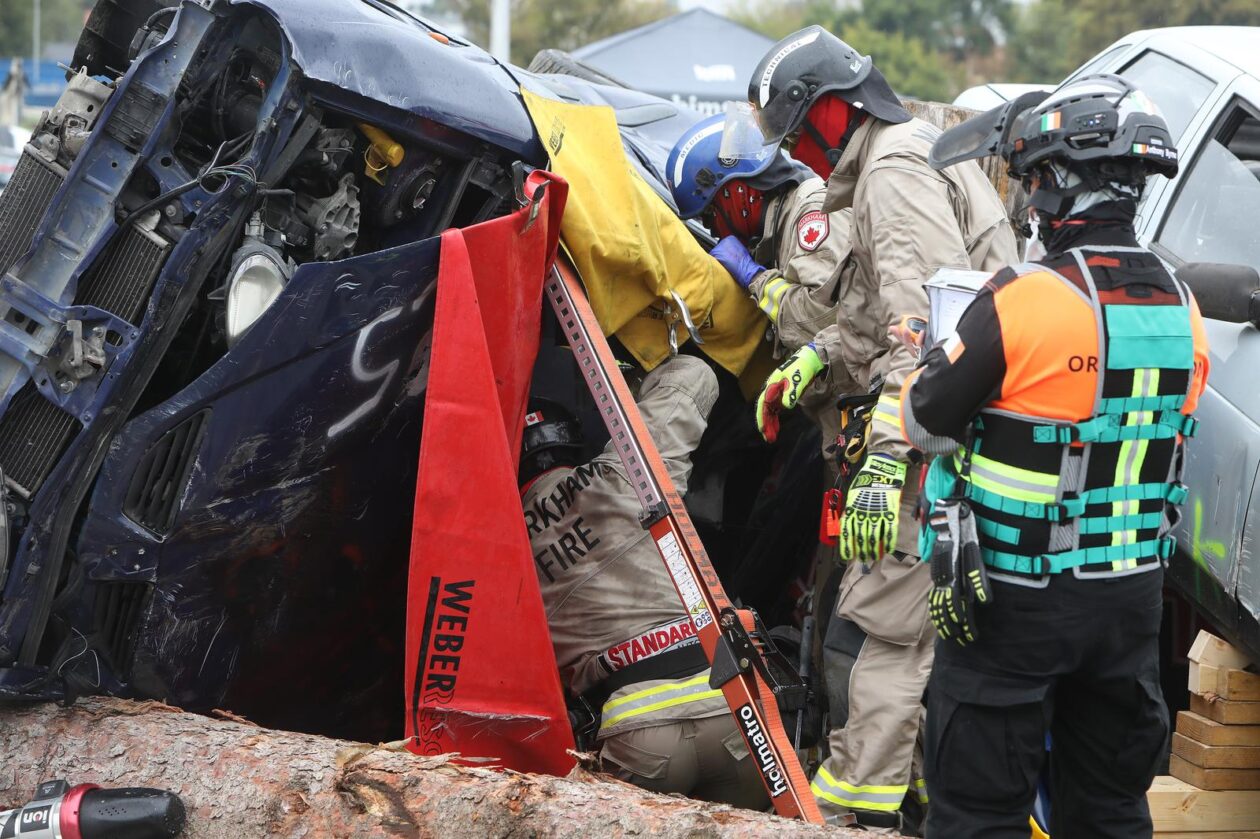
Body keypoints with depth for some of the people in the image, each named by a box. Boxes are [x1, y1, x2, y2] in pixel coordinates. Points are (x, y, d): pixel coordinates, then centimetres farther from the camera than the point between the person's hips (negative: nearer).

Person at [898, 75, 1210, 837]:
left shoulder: (1024, 299, -20)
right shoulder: (1182, 313, 1)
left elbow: (925, 423, -11)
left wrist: (944, 345, 9)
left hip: (1015, 602, -6)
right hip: (1133, 597, 6)